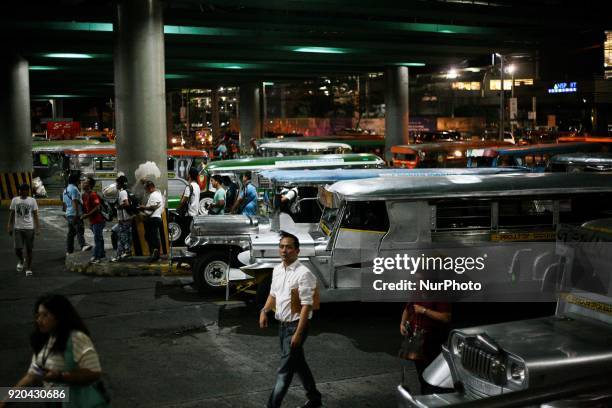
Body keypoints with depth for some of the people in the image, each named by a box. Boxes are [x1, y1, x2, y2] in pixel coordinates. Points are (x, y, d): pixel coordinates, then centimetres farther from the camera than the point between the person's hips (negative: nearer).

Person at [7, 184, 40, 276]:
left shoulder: (32, 201, 0)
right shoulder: (14, 200, 4)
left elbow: (35, 215, 0)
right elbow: (12, 214, 8)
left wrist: (37, 228, -6)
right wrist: (9, 227, 4)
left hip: (29, 228, -1)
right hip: (17, 228, 1)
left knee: (29, 249, 1)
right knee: (17, 248, -3)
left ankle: (28, 268, 12)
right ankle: (21, 261, 29)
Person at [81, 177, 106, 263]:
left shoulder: (93, 195, -18)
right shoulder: (84, 195, 10)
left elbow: (97, 207, -24)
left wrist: (87, 215, -24)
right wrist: (83, 214, 5)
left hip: (98, 220, -9)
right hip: (92, 221, 9)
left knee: (97, 239, -6)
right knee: (99, 238, 17)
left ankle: (96, 257, -3)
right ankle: (102, 254, 27)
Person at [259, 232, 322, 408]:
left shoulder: (303, 274, -19)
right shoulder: (277, 270, 5)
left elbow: (306, 306, -20)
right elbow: (273, 294, 19)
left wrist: (298, 333, -22)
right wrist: (264, 311, 1)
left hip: (296, 325, -8)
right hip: (283, 324, 8)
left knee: (285, 370, -6)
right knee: (298, 363, 20)